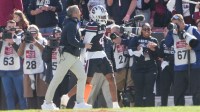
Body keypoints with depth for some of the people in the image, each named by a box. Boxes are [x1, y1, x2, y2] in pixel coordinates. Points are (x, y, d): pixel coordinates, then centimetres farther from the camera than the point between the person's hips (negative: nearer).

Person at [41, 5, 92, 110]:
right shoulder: (71, 25, -13)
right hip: (67, 55, -10)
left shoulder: (73, 24, 16)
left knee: (82, 76, 2)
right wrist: (83, 45, -15)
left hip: (74, 56, 10)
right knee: (57, 79, -4)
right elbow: (71, 40, -23)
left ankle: (80, 102, 2)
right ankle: (47, 103, 2)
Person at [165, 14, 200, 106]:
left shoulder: (192, 30, 0)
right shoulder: (173, 33, 12)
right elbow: (168, 44, -2)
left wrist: (192, 47, -18)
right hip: (179, 68, 5)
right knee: (177, 93, 7)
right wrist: (171, 31, -11)